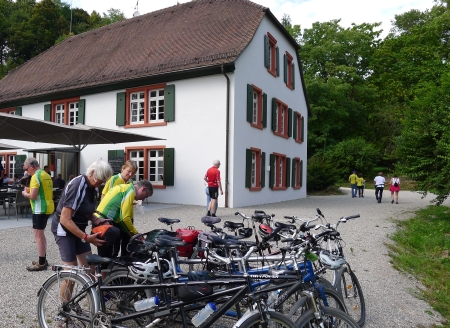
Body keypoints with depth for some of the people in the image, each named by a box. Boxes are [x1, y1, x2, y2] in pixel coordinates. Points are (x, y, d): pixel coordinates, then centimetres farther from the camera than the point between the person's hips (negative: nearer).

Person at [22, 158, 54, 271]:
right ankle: (43, 259, 26)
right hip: (47, 207, 10)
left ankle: (41, 263, 0)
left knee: (38, 235, -4)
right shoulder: (46, 175, 14)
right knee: (41, 234, 19)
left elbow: (33, 196, -20)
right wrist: (30, 190, 15)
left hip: (40, 209, -10)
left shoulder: (35, 176, -15)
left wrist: (25, 193, 0)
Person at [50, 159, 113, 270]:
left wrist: (95, 219, -8)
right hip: (64, 229, -8)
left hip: (77, 228, 8)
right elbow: (65, 219, -29)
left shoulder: (91, 186, 0)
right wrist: (86, 237, -31)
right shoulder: (77, 186, -27)